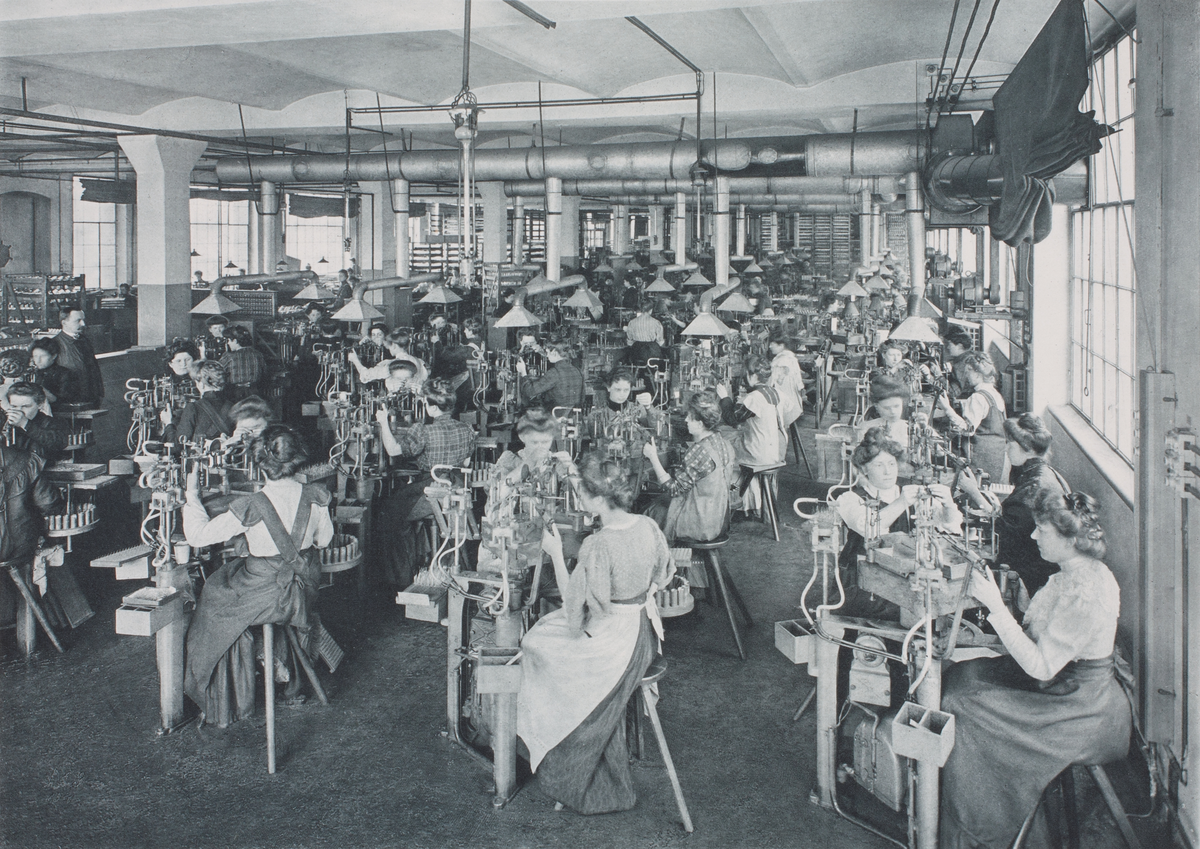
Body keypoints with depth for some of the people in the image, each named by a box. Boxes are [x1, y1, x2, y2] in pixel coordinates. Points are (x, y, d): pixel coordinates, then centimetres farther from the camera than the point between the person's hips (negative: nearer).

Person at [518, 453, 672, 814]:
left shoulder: (597, 545, -29)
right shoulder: (648, 527, -6)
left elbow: (574, 607, -21)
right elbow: (662, 576, 10)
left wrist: (556, 554, -15)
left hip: (611, 643, -8)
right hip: (644, 632, 8)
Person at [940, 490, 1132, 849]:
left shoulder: (1086, 593, -28)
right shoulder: (1076, 574, 2)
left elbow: (1041, 667, -27)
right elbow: (1044, 647, 10)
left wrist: (996, 606, -28)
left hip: (1084, 713, -10)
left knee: (963, 705, -11)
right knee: (960, 676, 2)